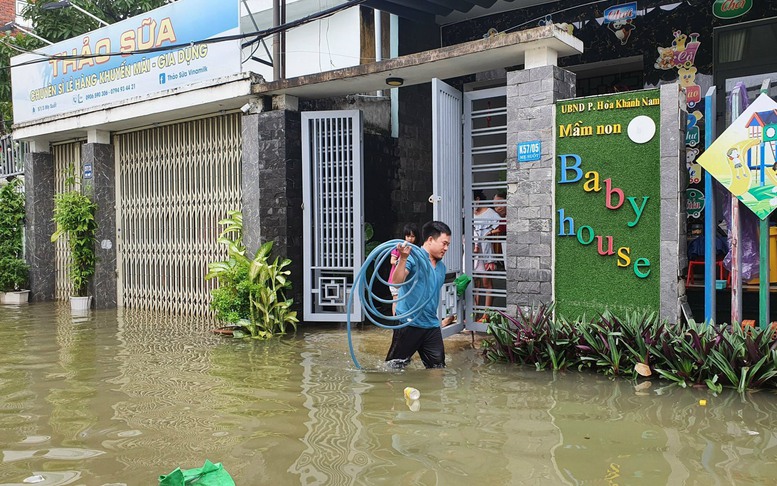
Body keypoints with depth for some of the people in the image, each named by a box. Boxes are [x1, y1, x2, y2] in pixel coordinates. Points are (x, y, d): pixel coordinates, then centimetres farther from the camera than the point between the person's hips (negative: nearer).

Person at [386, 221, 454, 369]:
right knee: (394, 366, 2)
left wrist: (442, 320, 28)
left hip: (432, 325, 7)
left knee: (438, 366, 9)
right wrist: (403, 258, -38)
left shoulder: (441, 266, 15)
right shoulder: (413, 257, -10)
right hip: (409, 323, -7)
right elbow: (397, 281, -26)